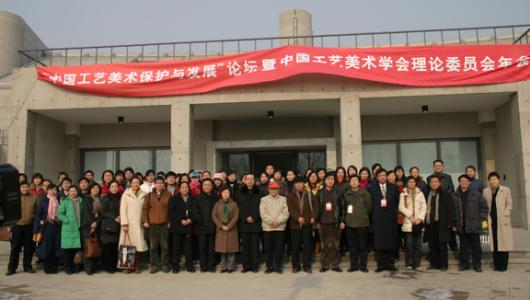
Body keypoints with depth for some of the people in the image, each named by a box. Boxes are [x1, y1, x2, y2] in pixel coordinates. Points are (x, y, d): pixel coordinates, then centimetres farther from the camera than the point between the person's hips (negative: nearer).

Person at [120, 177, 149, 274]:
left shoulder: (143, 195, 9)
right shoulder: (126, 195, 4)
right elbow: (122, 210, -1)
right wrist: (124, 224, -8)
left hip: (139, 224, 2)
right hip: (129, 224, -1)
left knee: (139, 245, -2)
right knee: (129, 245, -4)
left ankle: (137, 266, 7)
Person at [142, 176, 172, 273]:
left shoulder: (168, 195, 5)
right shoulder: (149, 195, 8)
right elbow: (145, 208, 6)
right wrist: (145, 221, -2)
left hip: (164, 224, -1)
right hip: (152, 224, 1)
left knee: (165, 245, 3)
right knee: (153, 246, 5)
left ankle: (165, 264, 12)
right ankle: (154, 265, 14)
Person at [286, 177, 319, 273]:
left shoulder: (309, 194, 9)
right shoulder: (290, 195, 4)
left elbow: (315, 205, 8)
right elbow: (290, 208, -6)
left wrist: (314, 217, -4)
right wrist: (298, 217, -19)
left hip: (307, 223, 1)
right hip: (295, 224, -1)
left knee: (308, 246, 2)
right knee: (295, 246, 4)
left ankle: (307, 265, 13)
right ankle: (295, 266, 16)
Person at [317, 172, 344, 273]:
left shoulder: (338, 192, 2)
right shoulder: (321, 193, 7)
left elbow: (341, 206, 1)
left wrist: (342, 221, -3)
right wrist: (317, 220, 3)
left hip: (335, 222, -1)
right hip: (324, 222, 1)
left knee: (336, 245, 3)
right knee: (325, 245, 5)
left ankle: (335, 264, 12)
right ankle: (324, 265, 12)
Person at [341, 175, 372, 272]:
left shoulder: (364, 193, -1)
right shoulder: (346, 194, 7)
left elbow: (369, 207, 4)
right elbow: (343, 207, 14)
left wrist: (363, 216, 9)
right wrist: (344, 219, 10)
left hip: (362, 223, -3)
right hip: (350, 223, 3)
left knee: (363, 245, 1)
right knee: (352, 246, 7)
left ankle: (363, 265, 11)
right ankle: (354, 265, 15)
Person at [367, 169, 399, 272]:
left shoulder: (393, 188, 10)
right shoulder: (371, 188, 5)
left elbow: (397, 202, 11)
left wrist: (394, 213, 5)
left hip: (391, 218, 2)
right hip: (377, 218, -1)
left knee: (391, 241, 3)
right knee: (379, 242, -2)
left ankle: (390, 264, 12)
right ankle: (381, 264, 5)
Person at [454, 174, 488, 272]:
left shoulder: (476, 194, 2)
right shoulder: (455, 196, 5)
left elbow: (484, 207, 6)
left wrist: (482, 219, -1)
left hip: (474, 226, -2)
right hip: (461, 227, 2)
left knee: (476, 246, 3)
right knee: (463, 246, 9)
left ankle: (477, 264, 13)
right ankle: (464, 263, 18)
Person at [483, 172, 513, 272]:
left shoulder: (506, 190, 5)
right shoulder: (486, 191, 13)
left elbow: (509, 204, 1)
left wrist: (505, 215, -10)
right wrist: (486, 217, 0)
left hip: (503, 220, -3)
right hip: (492, 220, 3)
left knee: (504, 242, -3)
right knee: (494, 243, 4)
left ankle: (503, 265, 2)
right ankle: (496, 264, 10)